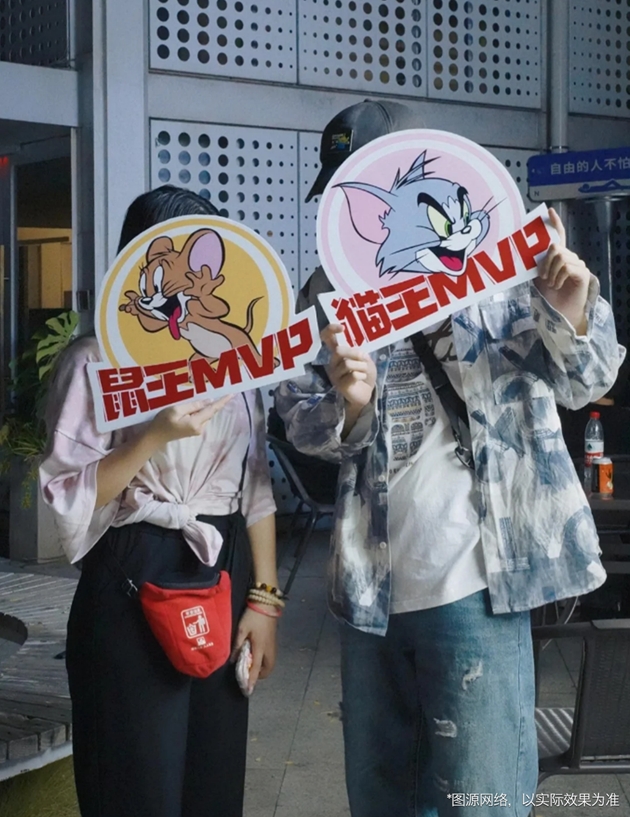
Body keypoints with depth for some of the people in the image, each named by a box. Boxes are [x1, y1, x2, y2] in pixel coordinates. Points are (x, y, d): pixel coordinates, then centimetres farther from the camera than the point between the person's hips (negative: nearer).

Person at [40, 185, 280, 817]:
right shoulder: (95, 361, -7)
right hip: (134, 581, -5)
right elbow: (68, 497, -12)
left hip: (224, 574, 5)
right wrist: (155, 437, -24)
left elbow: (255, 485, 10)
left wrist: (264, 597, 5)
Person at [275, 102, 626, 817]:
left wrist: (570, 317, -30)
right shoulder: (327, 294, 7)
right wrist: (348, 407, -22)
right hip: (370, 588, 4)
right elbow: (299, 419, 0)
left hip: (473, 583, -4)